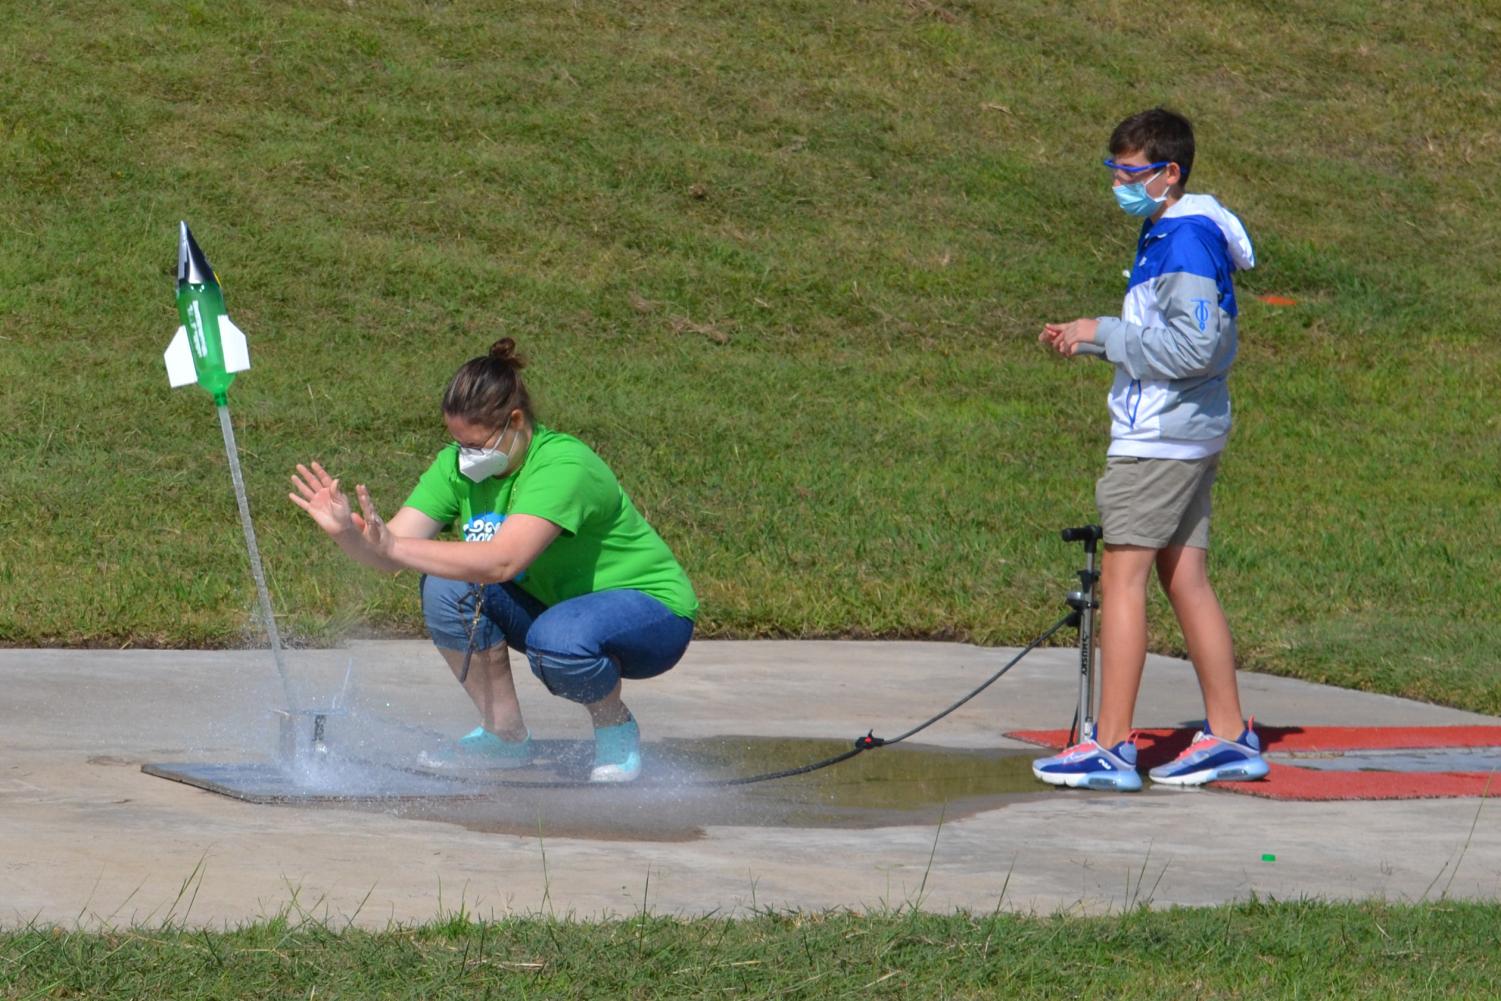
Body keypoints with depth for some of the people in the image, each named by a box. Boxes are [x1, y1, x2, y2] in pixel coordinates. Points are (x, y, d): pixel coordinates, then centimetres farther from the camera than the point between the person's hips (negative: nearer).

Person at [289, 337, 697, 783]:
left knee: (556, 640, -39)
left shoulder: (565, 465, -29)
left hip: (652, 610, -7)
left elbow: (502, 561, -42)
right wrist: (346, 531, -39)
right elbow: (392, 548, -17)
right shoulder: (458, 465, -9)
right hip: (553, 604, 7)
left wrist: (393, 547, -46)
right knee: (447, 587, -17)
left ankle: (617, 731, -7)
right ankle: (505, 735, -2)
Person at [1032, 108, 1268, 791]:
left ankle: (1111, 747, -9)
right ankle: (1229, 736, 14)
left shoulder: (1188, 241, -16)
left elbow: (1191, 348, -23)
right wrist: (1089, 341, 10)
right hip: (1187, 433, 10)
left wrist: (1103, 332, -15)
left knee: (1122, 576, -9)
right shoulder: (1165, 234, 16)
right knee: (1185, 578, 11)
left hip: (1163, 436, -10)